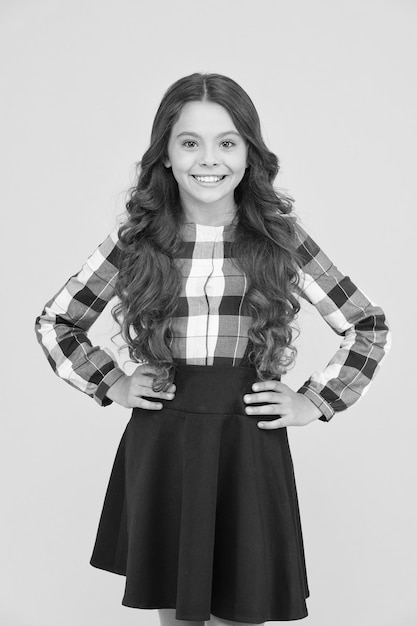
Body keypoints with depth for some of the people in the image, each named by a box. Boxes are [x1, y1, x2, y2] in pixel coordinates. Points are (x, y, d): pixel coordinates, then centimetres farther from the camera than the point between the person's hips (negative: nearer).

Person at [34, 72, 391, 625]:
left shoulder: (282, 239, -2)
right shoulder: (136, 241, 0)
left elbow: (369, 328, 5)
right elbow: (54, 322, 11)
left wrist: (315, 401, 1)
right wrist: (112, 383, 3)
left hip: (251, 448, -1)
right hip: (159, 445, 1)